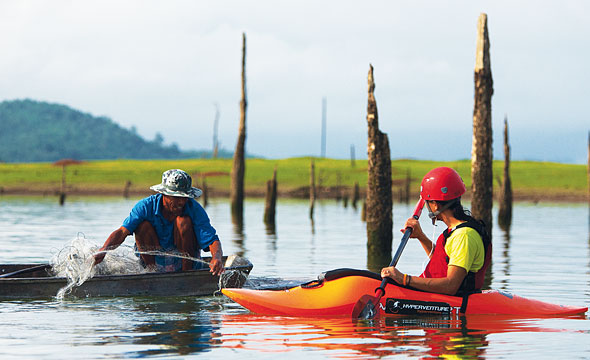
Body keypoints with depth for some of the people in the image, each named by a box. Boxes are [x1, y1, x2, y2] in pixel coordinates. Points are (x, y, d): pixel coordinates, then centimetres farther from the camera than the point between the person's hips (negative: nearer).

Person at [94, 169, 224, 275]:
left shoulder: (194, 209, -17)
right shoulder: (146, 206, -16)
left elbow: (212, 241, -25)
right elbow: (123, 231, -25)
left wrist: (217, 258, -49)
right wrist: (102, 251, -43)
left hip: (184, 260, -1)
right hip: (155, 261, 1)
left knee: (184, 221, -24)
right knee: (142, 225, -22)